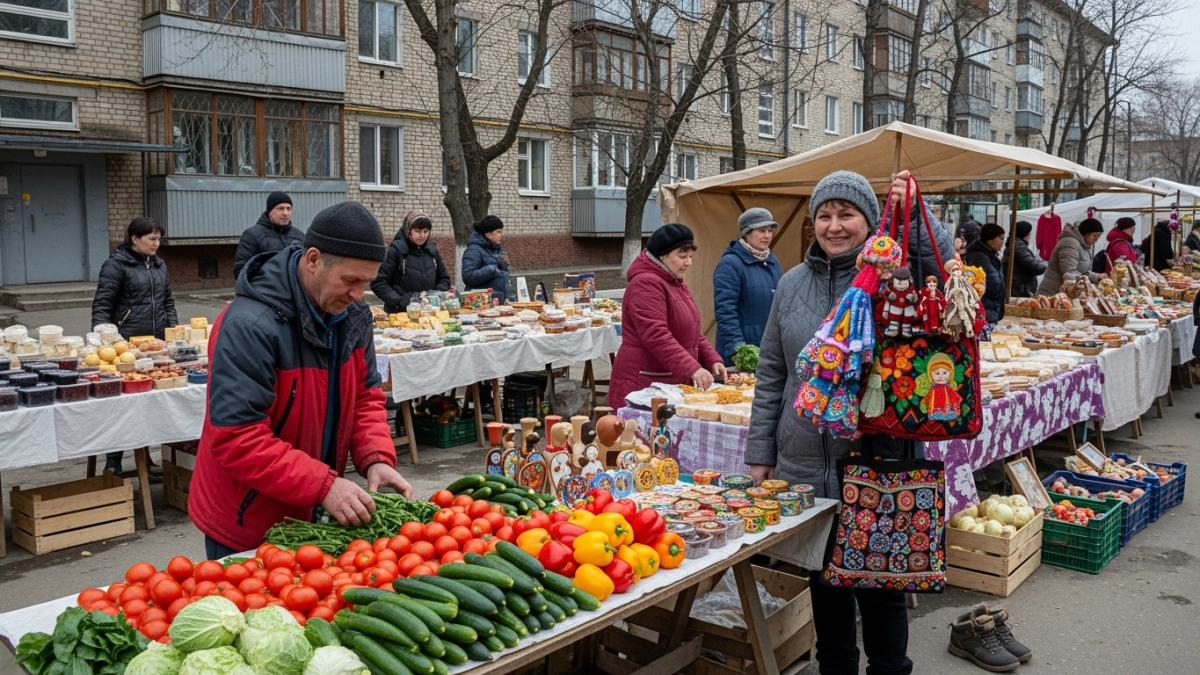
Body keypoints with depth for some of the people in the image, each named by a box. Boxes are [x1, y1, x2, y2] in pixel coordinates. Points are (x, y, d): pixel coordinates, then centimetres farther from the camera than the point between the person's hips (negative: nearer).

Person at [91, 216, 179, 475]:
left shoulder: (159, 264, 14)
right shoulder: (116, 264, -6)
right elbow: (101, 306, -9)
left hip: (157, 342, 6)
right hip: (126, 344, -6)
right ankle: (113, 463, 10)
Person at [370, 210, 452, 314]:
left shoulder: (432, 249, 6)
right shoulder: (396, 250, -9)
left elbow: (444, 278, 16)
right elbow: (377, 282, -10)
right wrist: (399, 301, -19)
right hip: (400, 312, -4)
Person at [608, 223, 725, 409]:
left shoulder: (676, 284, 18)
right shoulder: (646, 284, -14)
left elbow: (692, 332, 22)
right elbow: (656, 337, -24)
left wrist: (712, 360, 6)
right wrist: (692, 369, -30)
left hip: (673, 382, 9)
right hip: (644, 384, -9)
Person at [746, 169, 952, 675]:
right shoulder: (792, 284, 6)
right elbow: (771, 375, 8)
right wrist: (760, 453, 7)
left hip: (877, 465, -3)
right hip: (804, 467, 3)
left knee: (880, 583, 9)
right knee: (824, 582, 17)